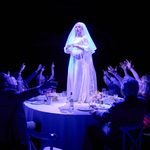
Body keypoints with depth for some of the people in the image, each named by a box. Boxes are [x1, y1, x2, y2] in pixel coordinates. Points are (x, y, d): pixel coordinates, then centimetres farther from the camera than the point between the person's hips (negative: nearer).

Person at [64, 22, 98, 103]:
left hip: (82, 61, -5)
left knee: (82, 78, -8)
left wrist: (78, 46, -18)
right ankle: (74, 96, 6)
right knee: (73, 77, 1)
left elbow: (88, 48, -11)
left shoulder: (85, 38, 1)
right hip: (74, 61, 5)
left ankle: (82, 97, -6)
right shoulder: (72, 38, 15)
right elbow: (66, 50, 13)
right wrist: (68, 47, -9)